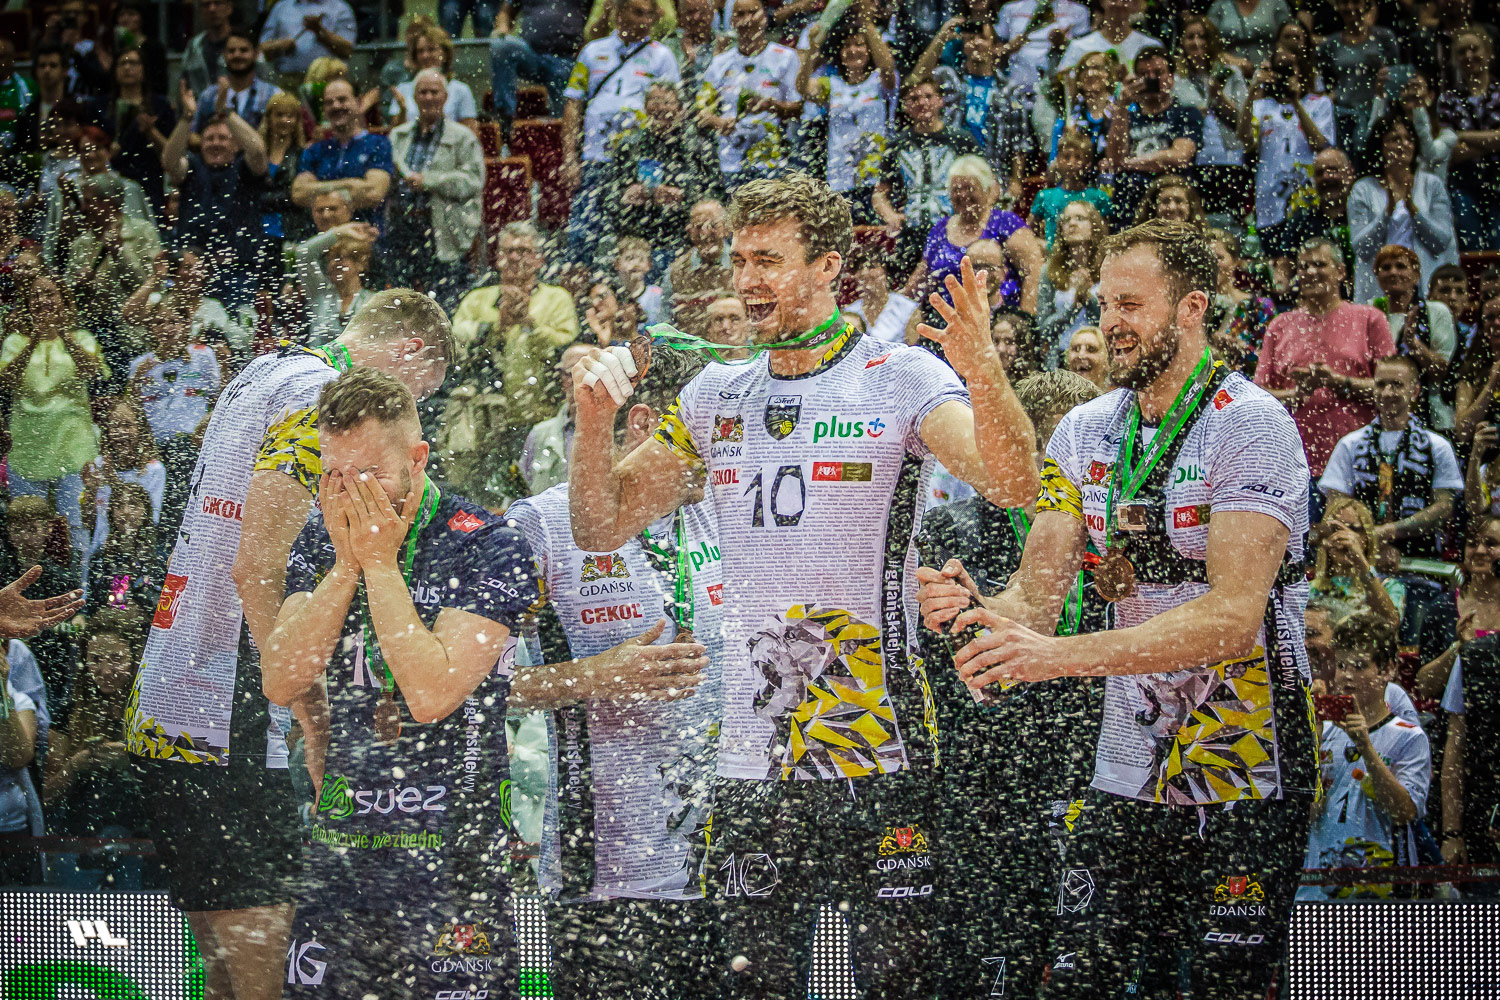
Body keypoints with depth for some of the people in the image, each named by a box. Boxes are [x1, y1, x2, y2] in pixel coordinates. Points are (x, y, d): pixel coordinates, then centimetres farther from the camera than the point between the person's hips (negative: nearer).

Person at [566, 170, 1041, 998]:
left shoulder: (900, 379, -3)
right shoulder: (715, 396, 13)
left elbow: (1012, 484, -18)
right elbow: (601, 527, 16)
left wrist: (982, 370, -35)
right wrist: (595, 421, -2)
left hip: (878, 753, -5)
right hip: (751, 762, 5)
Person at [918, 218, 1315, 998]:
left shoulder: (1251, 427, -12)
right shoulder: (1084, 433, 8)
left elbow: (1234, 614, -22)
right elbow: (1038, 598, 3)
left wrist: (1059, 655, -30)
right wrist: (974, 608, -22)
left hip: (1240, 779, -5)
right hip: (1125, 778, 5)